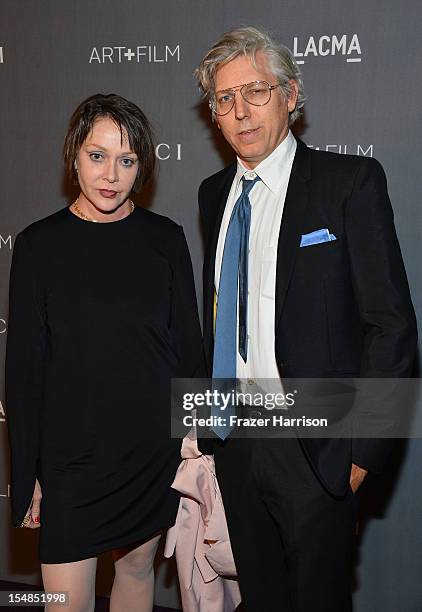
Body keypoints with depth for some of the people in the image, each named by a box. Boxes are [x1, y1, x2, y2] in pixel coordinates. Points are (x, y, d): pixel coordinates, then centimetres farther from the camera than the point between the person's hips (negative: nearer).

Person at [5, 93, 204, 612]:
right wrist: (26, 473, -3)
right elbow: (23, 364, -2)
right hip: (71, 455, -1)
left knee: (137, 567, 18)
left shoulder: (165, 239, -1)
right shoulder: (39, 244, -4)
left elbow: (188, 345, 5)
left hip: (155, 451, 2)